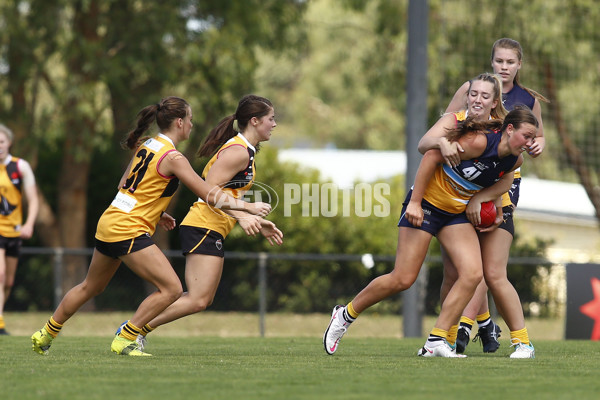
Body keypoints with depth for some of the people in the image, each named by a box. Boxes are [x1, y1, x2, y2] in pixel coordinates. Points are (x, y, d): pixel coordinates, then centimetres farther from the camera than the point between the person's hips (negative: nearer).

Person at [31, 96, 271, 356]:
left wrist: (156, 214, 20)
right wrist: (247, 207, -6)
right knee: (172, 288, -9)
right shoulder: (172, 157, -15)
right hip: (129, 231, -9)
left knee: (91, 287, 24)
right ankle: (124, 340, -7)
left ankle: (46, 335, 34)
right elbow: (209, 195, -14)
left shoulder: (147, 146, 11)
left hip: (109, 224, 9)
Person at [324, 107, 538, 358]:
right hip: (427, 203, -7)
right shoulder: (479, 142, -26)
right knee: (402, 279, -9)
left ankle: (435, 342, -7)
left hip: (458, 214, 7)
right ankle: (345, 315, 13)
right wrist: (414, 202, -21)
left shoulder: (514, 160, -4)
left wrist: (478, 198, -2)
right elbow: (432, 156, -21)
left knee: (473, 274, -12)